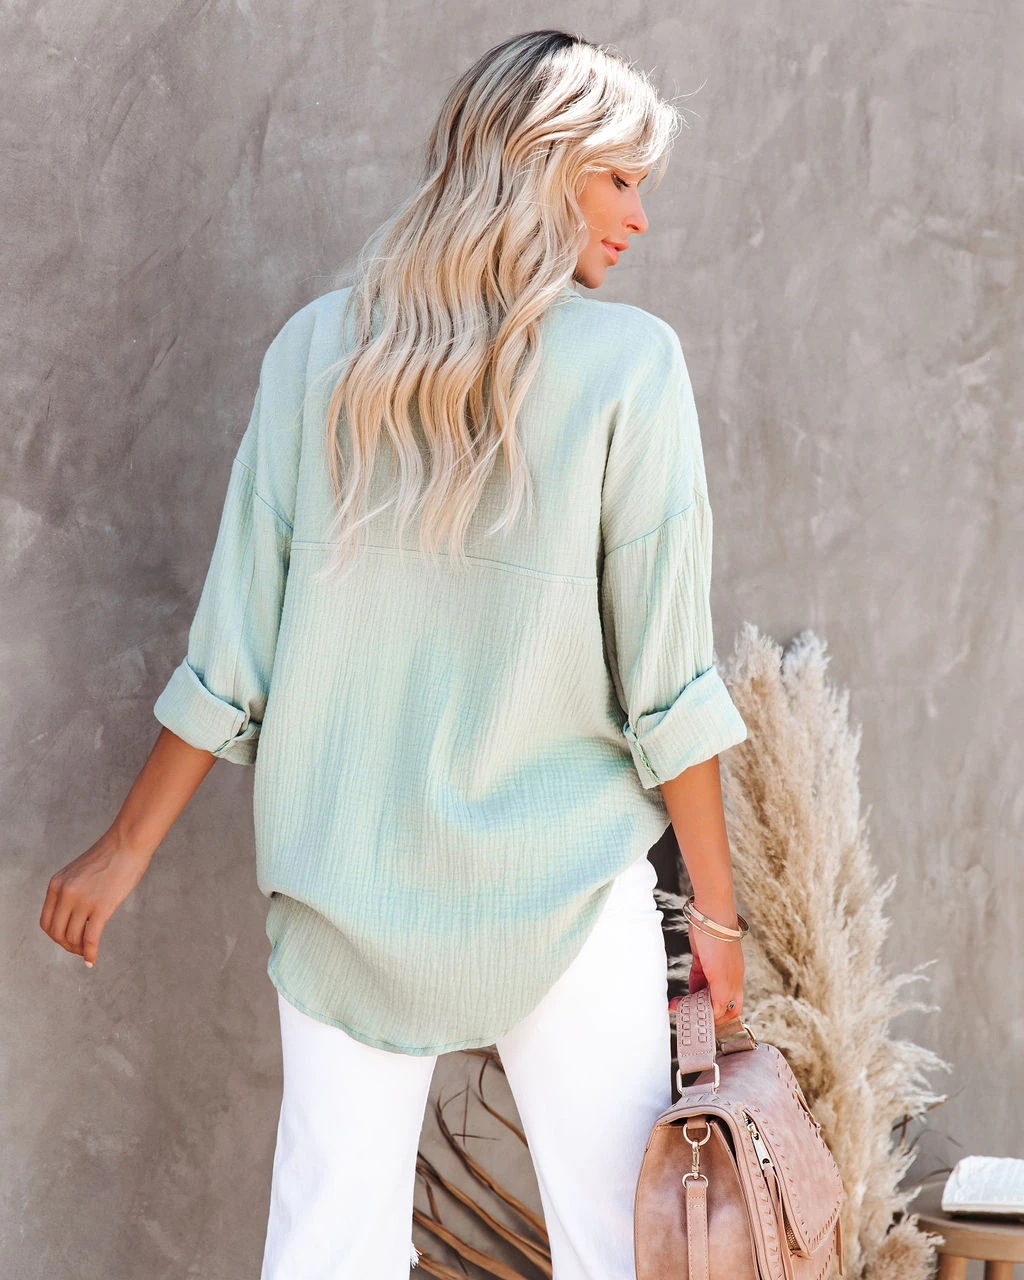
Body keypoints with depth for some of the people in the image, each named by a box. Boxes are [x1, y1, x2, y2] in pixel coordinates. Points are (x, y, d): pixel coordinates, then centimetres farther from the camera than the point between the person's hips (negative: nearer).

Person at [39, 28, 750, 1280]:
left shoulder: (317, 349, 1)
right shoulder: (626, 363, -9)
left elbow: (234, 649, 1)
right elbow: (664, 680, -8)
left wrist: (128, 845, 12)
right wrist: (717, 913, 1)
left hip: (345, 885, 4)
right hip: (559, 892, -3)